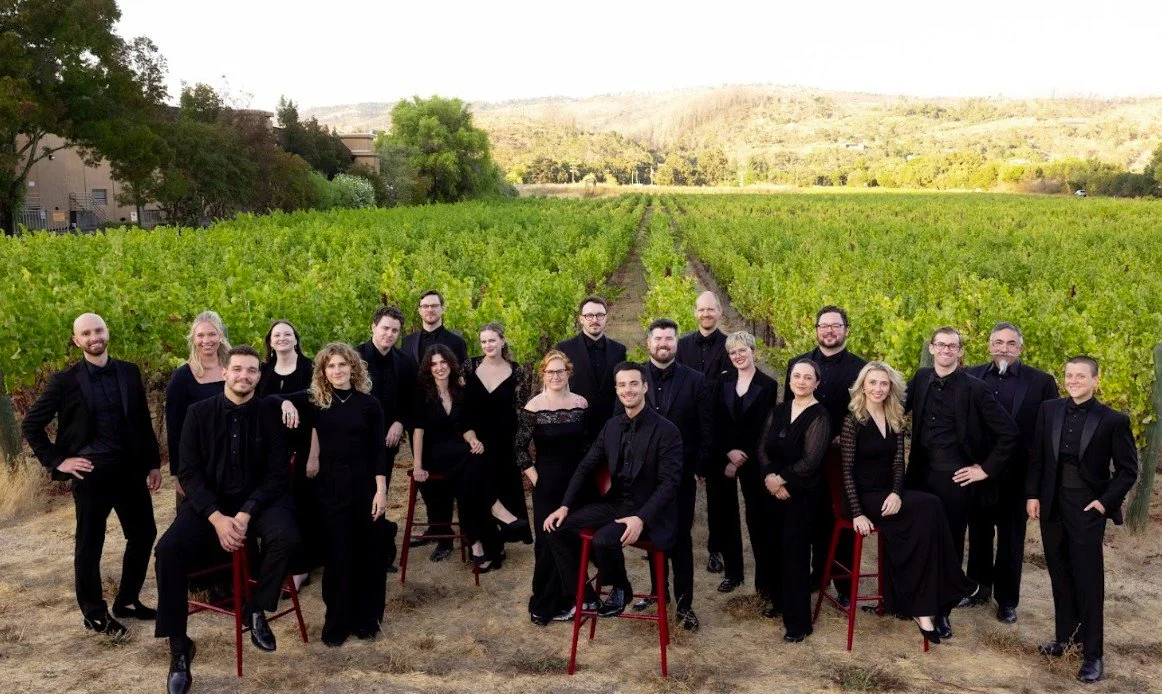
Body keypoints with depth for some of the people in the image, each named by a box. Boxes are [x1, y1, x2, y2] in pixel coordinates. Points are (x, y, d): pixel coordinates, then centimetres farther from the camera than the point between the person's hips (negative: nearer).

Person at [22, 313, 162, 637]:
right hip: (91, 474, -4)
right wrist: (57, 461, -6)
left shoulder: (129, 372, 6)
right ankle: (93, 613, 22)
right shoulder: (66, 380, -5)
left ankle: (127, 600, 28)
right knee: (90, 545, 7)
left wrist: (153, 462, 9)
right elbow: (31, 424, 0)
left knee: (144, 534, 10)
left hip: (130, 469, 4)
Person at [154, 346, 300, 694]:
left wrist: (247, 513, -19)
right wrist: (216, 517, -17)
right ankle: (179, 648, -8)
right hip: (210, 500, 1)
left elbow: (278, 472, -5)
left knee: (286, 537, -30)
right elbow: (188, 471, -3)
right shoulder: (199, 412, -1)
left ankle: (256, 609, -2)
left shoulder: (270, 413, -3)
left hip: (258, 499, -1)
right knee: (168, 549, -23)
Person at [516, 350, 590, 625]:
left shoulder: (581, 404, 0)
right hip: (547, 487, -4)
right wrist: (536, 480, -8)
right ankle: (543, 606, 18)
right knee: (548, 544, 3)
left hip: (577, 485, 4)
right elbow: (521, 449, -6)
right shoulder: (533, 407, -11)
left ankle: (563, 602, 25)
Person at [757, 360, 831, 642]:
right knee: (776, 546, 13)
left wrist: (781, 479, -13)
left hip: (801, 493, -6)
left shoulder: (819, 417, -12)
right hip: (774, 490, 6)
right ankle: (779, 600, 32)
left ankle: (798, 621, 7)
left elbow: (810, 461, -19)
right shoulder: (779, 411, 8)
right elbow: (763, 446, 3)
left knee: (795, 552, -2)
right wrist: (769, 477, -13)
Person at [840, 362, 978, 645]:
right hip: (863, 497, -6)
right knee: (929, 506, -24)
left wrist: (896, 493, -15)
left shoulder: (895, 420, 10)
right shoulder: (853, 420, -8)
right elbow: (847, 470, -12)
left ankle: (922, 610, -19)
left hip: (888, 494, 6)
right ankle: (958, 586, -11)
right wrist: (857, 513, -19)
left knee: (923, 522, -24)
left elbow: (898, 463, 5)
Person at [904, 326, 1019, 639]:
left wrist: (987, 469, -7)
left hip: (954, 475, -3)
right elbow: (899, 408, 21)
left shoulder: (974, 387, -8)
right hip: (920, 471, 4)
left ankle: (941, 610, 18)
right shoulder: (921, 378, 5)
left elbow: (1008, 432, -7)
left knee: (950, 542, 5)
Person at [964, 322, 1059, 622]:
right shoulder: (971, 376, -1)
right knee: (978, 534, 16)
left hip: (1016, 475, -2)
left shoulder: (1041, 382, -7)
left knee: (1011, 540, 11)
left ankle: (1007, 600, 25)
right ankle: (979, 587, 33)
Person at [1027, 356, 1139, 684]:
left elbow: (1127, 469, -3)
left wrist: (1106, 502, -10)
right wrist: (1032, 494, 1)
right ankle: (1066, 634, 29)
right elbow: (1037, 456, 6)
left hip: (1087, 509, -4)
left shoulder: (1114, 420, -7)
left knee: (1089, 580, 1)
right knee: (1060, 575, 14)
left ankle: (1092, 653, 12)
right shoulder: (1049, 410, 3)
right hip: (1051, 505, 4)